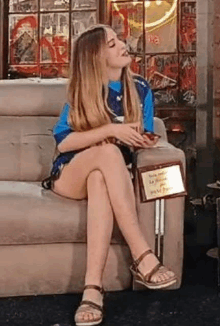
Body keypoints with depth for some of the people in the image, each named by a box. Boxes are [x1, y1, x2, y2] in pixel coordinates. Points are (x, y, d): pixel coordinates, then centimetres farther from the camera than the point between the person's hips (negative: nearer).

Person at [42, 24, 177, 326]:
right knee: (108, 152, -37)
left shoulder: (140, 89, 6)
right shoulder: (82, 93, -2)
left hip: (107, 174, 1)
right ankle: (143, 257, -44)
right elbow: (62, 142, -10)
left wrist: (142, 141, -14)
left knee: (100, 180, -39)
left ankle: (93, 287, -51)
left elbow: (144, 138, 11)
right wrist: (112, 131, -21)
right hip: (70, 175, -1)